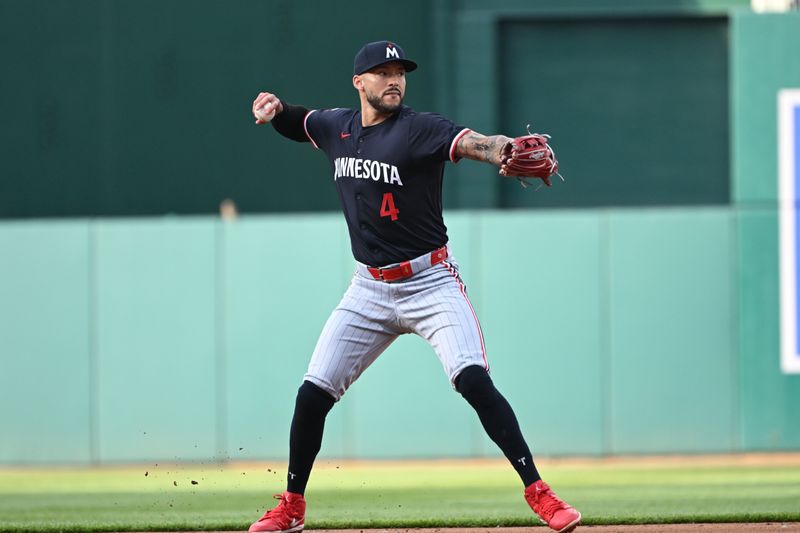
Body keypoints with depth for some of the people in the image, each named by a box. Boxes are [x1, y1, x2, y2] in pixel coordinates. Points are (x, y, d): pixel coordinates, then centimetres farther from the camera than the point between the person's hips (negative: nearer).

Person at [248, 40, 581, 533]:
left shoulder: (420, 130, -14)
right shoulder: (336, 127, 5)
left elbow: (476, 144, -32)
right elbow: (296, 123, 26)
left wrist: (509, 151, -55)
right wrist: (276, 109, 2)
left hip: (431, 284, -5)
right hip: (369, 289, 5)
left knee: (473, 379, -22)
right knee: (314, 392, 3)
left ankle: (538, 492, -17)